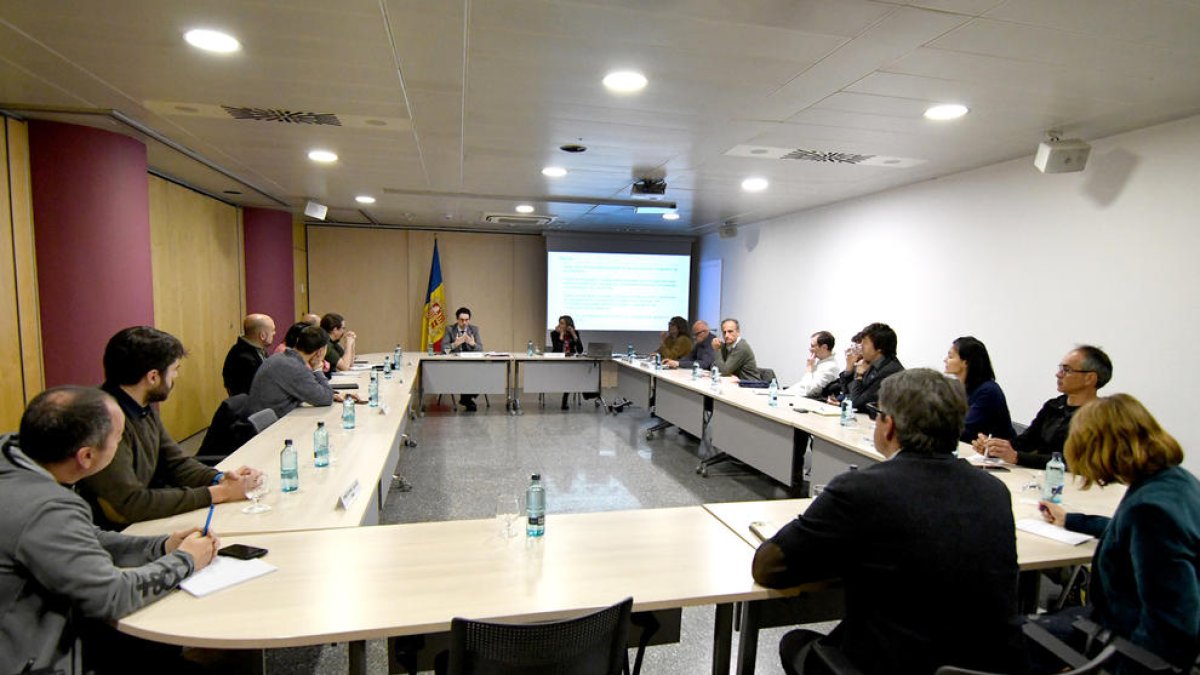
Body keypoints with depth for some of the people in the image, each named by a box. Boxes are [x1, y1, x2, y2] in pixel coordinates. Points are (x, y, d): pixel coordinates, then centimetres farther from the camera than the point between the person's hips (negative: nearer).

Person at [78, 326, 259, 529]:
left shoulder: (146, 406, 2)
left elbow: (177, 462, 9)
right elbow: (130, 504, -25)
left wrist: (219, 479, -10)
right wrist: (217, 493, -22)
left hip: (143, 520, 7)